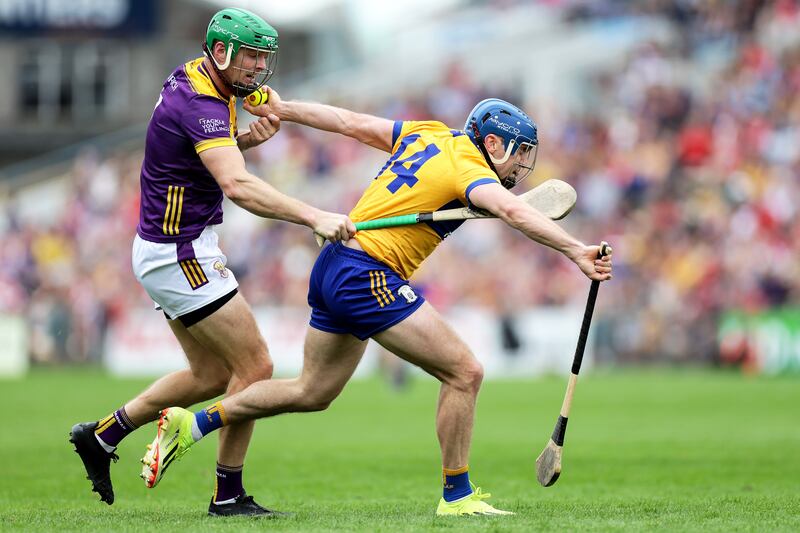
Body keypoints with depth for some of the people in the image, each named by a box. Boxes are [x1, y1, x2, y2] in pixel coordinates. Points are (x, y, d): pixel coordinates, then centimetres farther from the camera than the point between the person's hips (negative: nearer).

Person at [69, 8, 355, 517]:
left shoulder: (193, 78, 7)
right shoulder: (199, 106, -24)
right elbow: (238, 186, -39)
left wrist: (247, 138, 1)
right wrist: (314, 217, -47)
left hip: (173, 252, 10)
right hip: (180, 254, -10)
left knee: (212, 375, 17)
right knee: (255, 366, -6)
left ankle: (102, 434, 24)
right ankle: (228, 495, 3)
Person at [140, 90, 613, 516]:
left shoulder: (429, 135, 12)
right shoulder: (468, 167, -12)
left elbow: (353, 123, 19)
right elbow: (512, 211, -31)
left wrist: (283, 109, 26)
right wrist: (575, 250, -39)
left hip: (334, 268, 10)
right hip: (368, 275, -10)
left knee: (311, 393, 21)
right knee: (464, 372, -10)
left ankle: (192, 425, 26)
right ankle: (457, 497, -4)